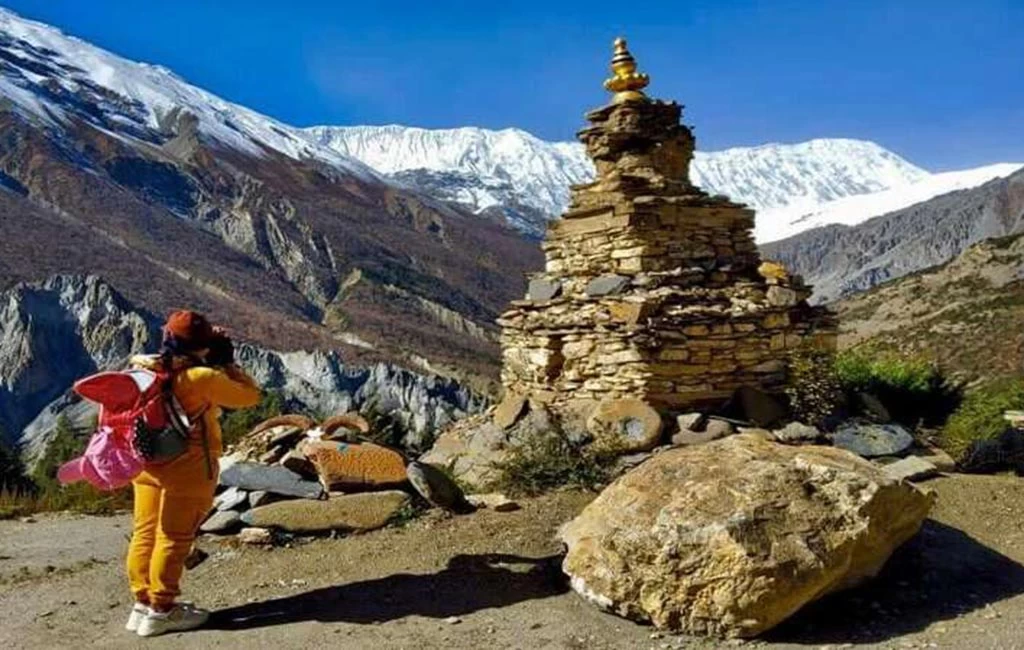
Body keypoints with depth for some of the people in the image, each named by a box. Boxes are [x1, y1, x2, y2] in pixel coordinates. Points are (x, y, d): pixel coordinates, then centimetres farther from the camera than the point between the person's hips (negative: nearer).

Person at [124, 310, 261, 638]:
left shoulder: (149, 371, 0)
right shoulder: (204, 378, -18)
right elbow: (250, 395, -9)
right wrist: (228, 363, -1)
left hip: (148, 466, 7)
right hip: (188, 470, -7)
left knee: (145, 534, 13)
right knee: (174, 539, 2)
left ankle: (142, 603, 23)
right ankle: (161, 610, 10)